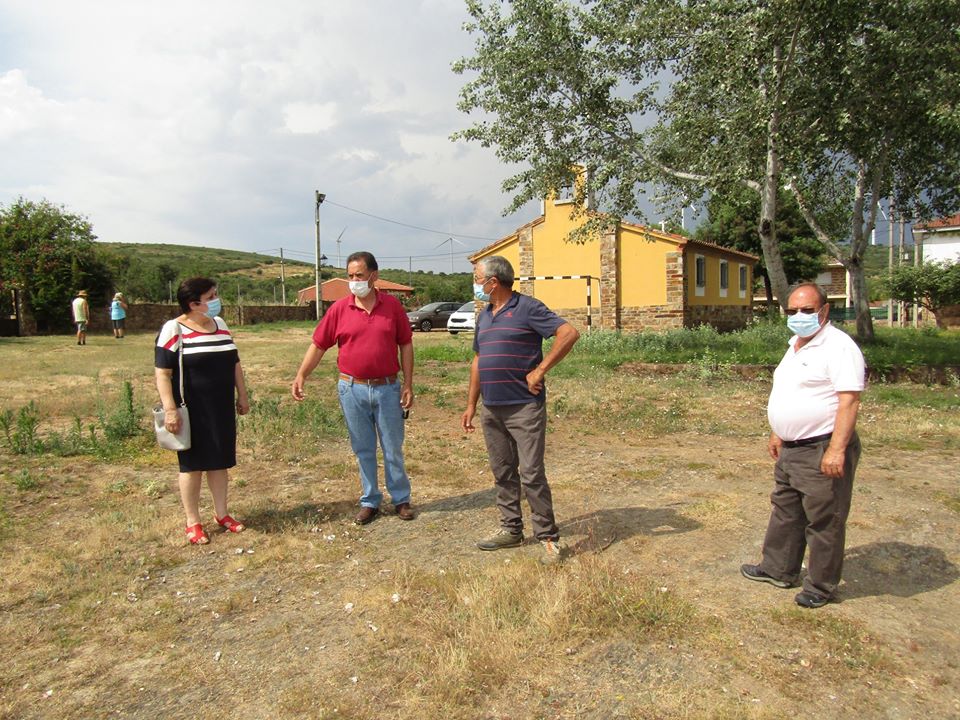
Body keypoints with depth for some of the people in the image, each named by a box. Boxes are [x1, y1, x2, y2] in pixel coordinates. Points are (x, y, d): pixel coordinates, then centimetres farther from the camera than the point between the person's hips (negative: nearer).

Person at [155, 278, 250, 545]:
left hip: (222, 408, 6)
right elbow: (163, 373, -14)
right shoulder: (174, 329, -11)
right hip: (192, 411, -6)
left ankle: (221, 513, 26)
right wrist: (170, 409, -19)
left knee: (220, 461, 13)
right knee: (192, 464, 5)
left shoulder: (219, 324, 8)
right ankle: (193, 522, 17)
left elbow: (234, 363, 16)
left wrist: (242, 395, 16)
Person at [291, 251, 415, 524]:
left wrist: (408, 384, -2)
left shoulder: (393, 306, -2)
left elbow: (406, 345, 2)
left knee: (393, 449, 9)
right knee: (363, 450, 11)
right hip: (352, 389, 1)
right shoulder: (339, 308, -2)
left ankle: (401, 499, 24)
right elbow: (318, 345, 2)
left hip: (388, 388, 0)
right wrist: (301, 375, -7)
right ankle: (369, 502, 24)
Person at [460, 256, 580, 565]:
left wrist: (539, 371, -17)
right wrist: (471, 405, 17)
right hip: (492, 410, 8)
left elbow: (569, 333, -18)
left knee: (531, 473, -6)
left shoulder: (527, 308, -9)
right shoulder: (484, 316, 15)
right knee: (503, 472, 14)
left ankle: (548, 537, 7)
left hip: (524, 408, -8)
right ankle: (511, 529, 27)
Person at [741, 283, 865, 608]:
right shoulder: (796, 345, 13)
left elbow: (849, 400, -22)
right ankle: (778, 569, 35)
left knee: (823, 520, 4)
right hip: (791, 448, 10)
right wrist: (779, 433, 22)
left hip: (822, 450, -10)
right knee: (785, 512, 20)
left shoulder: (838, 346, -16)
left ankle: (821, 586, 19)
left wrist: (837, 449, -27)